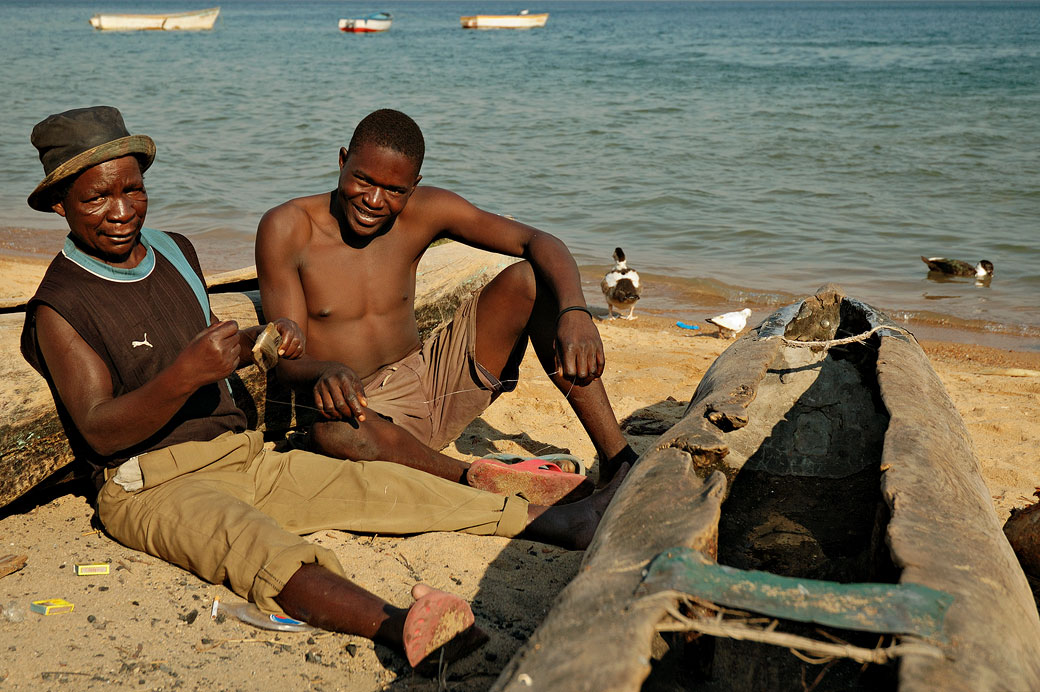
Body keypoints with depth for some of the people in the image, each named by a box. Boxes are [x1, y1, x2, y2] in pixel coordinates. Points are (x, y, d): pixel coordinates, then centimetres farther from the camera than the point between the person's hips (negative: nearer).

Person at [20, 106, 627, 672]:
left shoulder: (174, 251, 12)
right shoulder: (59, 307, -9)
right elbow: (99, 431, -18)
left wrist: (259, 341, 4)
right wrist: (185, 374, -34)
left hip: (241, 456, 7)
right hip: (149, 488, -7)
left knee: (377, 484, -10)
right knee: (249, 540, -37)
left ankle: (558, 521, -15)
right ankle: (395, 627, -63)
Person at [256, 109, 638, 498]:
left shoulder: (424, 211, -3)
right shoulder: (286, 228, -11)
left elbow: (539, 242, -11)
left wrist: (575, 312, -32)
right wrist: (326, 372, -39)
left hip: (433, 385, 4)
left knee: (527, 279, -13)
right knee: (331, 431, -42)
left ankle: (617, 460, -15)